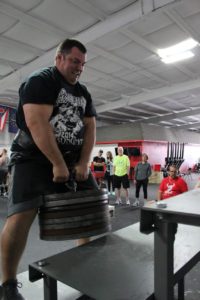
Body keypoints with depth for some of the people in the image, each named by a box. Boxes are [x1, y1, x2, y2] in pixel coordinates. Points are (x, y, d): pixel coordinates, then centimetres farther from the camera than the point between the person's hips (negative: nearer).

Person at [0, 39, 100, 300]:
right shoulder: (39, 81, -7)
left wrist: (83, 164, -5)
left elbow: (90, 128, 8)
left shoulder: (83, 93, 14)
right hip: (34, 158, -6)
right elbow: (36, 123, -20)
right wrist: (57, 164, -22)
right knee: (22, 216, -17)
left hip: (72, 160, 7)